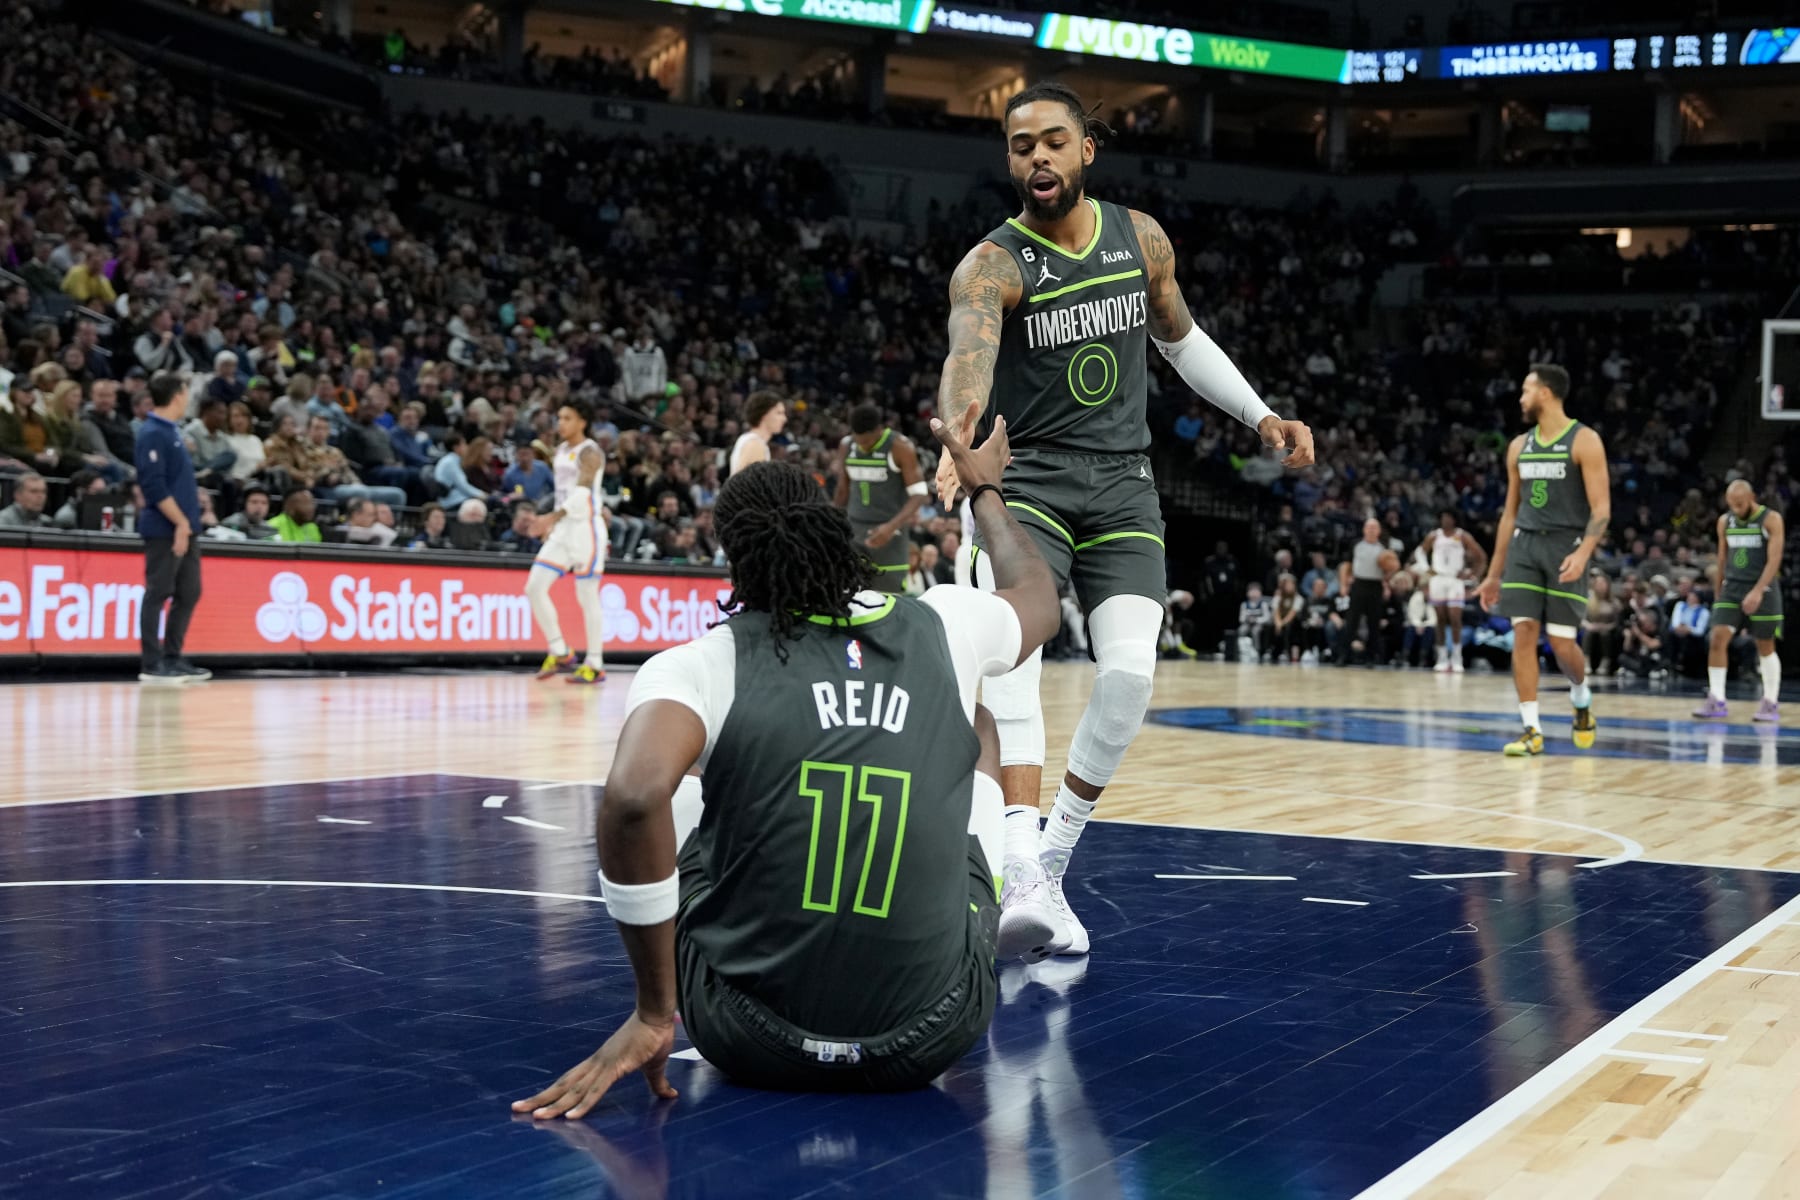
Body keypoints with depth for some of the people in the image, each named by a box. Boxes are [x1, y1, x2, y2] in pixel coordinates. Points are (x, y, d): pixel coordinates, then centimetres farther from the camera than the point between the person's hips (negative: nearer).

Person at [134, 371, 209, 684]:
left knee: (189, 593, 11)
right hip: (165, 530, -9)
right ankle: (153, 665, 0)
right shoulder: (152, 434, -13)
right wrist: (180, 522, -19)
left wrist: (189, 520, 13)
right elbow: (154, 487, -19)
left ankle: (173, 658, 18)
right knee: (158, 594, -4)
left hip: (184, 528, 9)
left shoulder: (172, 431, 15)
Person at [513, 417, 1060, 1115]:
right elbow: (1039, 596, 27)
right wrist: (985, 487, 46)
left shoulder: (698, 666, -7)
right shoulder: (940, 629, 3)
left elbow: (633, 801, -27)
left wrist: (654, 1012, -16)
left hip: (752, 1044, -2)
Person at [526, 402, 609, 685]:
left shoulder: (589, 452, -11)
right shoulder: (561, 451, 14)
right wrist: (552, 523, 17)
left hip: (587, 528, -8)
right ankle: (560, 653, 8)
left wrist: (553, 516, -34)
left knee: (587, 597, -4)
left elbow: (583, 492, -24)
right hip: (563, 529, 8)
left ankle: (595, 666, 4)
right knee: (534, 587, -1)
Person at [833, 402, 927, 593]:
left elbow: (918, 494, -13)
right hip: (853, 529, 4)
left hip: (889, 532, -4)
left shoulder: (900, 447, -12)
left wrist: (892, 526, -26)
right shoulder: (846, 447, 4)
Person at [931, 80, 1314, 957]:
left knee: (1129, 670, -14)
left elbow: (1180, 339, 21)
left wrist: (1260, 415, 11)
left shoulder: (1142, 240, 3)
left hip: (1122, 483, 3)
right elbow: (968, 353, -34)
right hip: (1027, 479, -3)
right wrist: (956, 441, -55)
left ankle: (1057, 850, 6)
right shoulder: (992, 265, -12)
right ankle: (1022, 861, -33)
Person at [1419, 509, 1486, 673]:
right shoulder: (1433, 536, 6)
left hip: (1456, 581, -2)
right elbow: (1420, 554, 16)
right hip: (1437, 579, 2)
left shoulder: (1463, 536, 0)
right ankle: (1442, 658, 9)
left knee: (1455, 619, -11)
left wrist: (1470, 574, -6)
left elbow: (1481, 557, 2)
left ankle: (1456, 658, -6)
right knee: (1441, 619, 4)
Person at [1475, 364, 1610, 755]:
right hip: (1525, 546, 5)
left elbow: (1601, 508, -10)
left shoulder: (1584, 441, -6)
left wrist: (1583, 552, -27)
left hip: (1565, 547, -5)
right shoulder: (1520, 446, 12)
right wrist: (1494, 573, 15)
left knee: (1561, 642, -5)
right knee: (1523, 633, -7)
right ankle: (1531, 730, -5)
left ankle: (1582, 697, 27)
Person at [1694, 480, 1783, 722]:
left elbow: (1774, 560, -16)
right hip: (1731, 587, 4)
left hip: (1762, 590, -4)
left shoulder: (1771, 519, -9)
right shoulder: (1725, 521, 7)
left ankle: (1771, 703, 14)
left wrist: (1758, 591, -27)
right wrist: (1718, 593, 15)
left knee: (1765, 647, 4)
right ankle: (1717, 701, -8)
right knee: (1717, 639, -10)